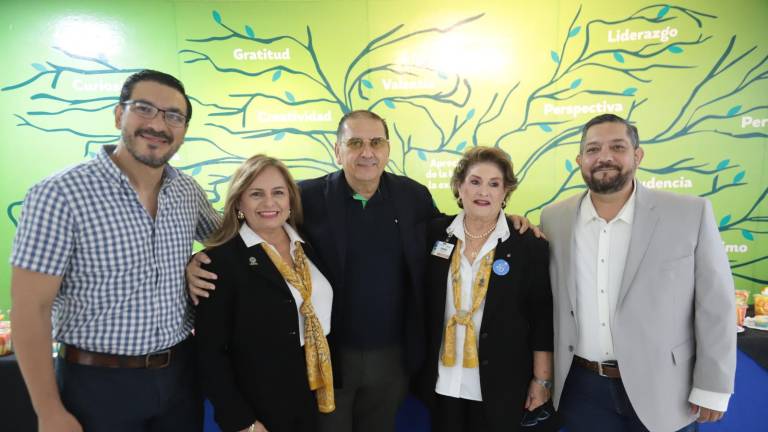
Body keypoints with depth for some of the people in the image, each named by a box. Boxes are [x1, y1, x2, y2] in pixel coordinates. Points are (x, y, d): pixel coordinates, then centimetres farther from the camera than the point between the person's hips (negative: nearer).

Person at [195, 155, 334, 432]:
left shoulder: (307, 249, 2)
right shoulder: (220, 260, -15)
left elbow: (320, 315, 8)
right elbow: (210, 353, -14)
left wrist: (330, 386, 8)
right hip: (260, 409, -5)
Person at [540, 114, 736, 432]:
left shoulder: (691, 214, -9)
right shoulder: (554, 219, -3)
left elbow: (715, 306, -6)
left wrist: (713, 389, -6)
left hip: (661, 390, -1)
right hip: (582, 387, 2)